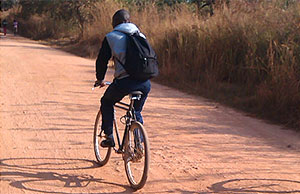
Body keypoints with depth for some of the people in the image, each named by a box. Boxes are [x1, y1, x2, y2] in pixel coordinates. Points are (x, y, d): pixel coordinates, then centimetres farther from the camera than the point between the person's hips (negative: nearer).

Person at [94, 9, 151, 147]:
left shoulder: (111, 37, 6)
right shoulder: (140, 35, 19)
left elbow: (102, 60, 10)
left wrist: (100, 79, 26)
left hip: (124, 82, -4)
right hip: (145, 83, 4)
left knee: (106, 102, 25)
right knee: (136, 111, 27)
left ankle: (109, 137, 20)